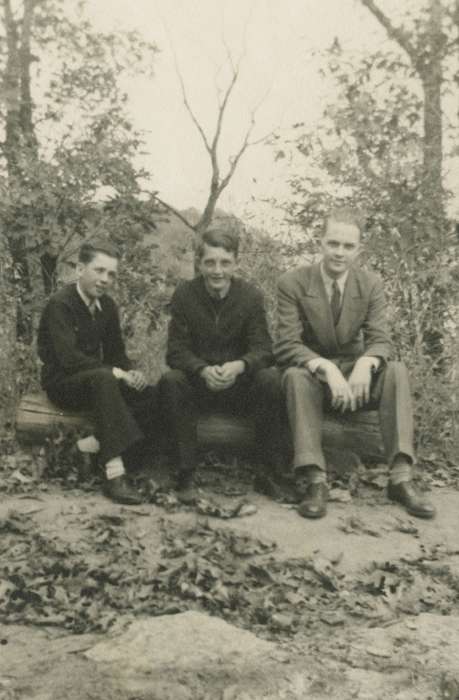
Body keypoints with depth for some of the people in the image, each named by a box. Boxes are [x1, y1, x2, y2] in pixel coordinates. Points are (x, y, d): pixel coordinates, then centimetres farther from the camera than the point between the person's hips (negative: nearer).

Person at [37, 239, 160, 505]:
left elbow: (116, 351, 12)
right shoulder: (60, 304, -16)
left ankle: (92, 445, -18)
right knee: (103, 378, -40)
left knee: (153, 395, -16)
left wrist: (131, 372, -11)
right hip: (62, 382, -7)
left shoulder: (108, 306, 6)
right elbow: (68, 358, -27)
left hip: (98, 380, 7)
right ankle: (115, 474, -43)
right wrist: (117, 373, -26)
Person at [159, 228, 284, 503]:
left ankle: (271, 470, -17)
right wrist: (203, 370, -32)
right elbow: (176, 350, -10)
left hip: (241, 384, 0)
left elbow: (263, 349, -9)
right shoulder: (184, 294, -5)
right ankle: (185, 475, -25)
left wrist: (239, 366, -33)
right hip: (198, 383, 0)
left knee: (271, 378, -29)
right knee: (171, 381, -31)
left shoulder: (251, 295, -4)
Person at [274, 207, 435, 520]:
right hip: (312, 375, -2)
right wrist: (327, 368, -37)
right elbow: (287, 346, -18)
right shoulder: (293, 283, -11)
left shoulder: (371, 284, -3)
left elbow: (381, 341, -8)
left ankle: (401, 477, -29)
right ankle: (314, 480, -38)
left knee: (397, 370, -25)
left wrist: (365, 363, -34)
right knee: (295, 374, -35)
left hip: (354, 371, 2)